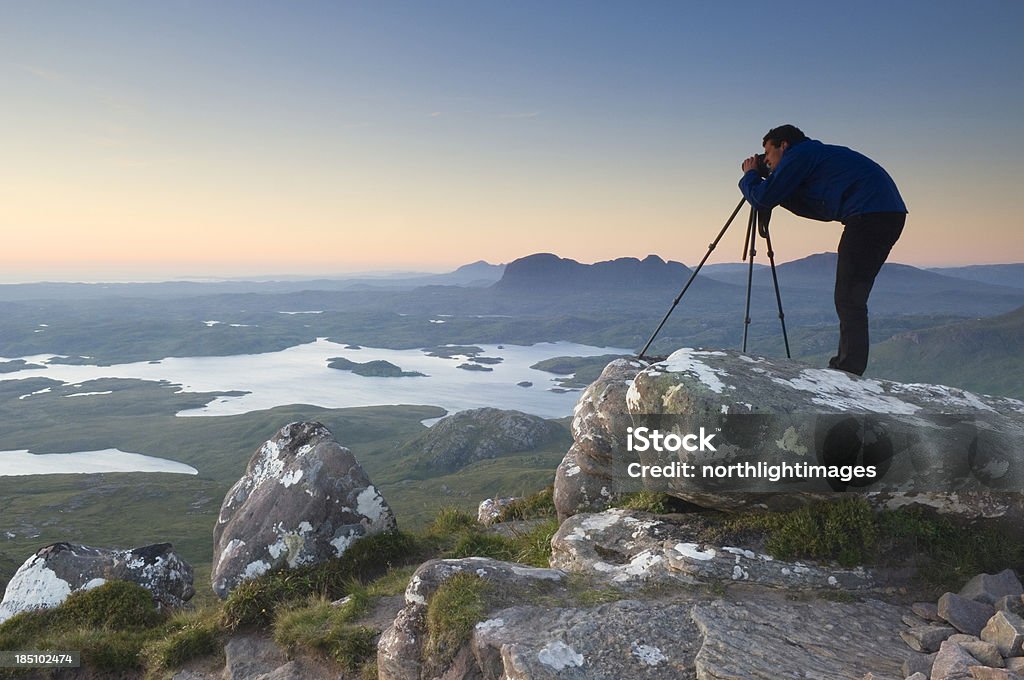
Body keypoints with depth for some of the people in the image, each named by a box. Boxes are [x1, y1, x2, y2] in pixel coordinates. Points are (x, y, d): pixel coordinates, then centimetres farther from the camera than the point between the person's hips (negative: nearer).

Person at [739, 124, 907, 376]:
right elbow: (821, 209, 30)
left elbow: (763, 199, -4)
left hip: (869, 214, -10)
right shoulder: (819, 154, 29)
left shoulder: (799, 154, 1)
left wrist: (750, 176, 19)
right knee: (853, 296, 13)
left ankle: (849, 373, -11)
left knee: (848, 298, -10)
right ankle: (846, 367, 17)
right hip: (891, 214, 10)